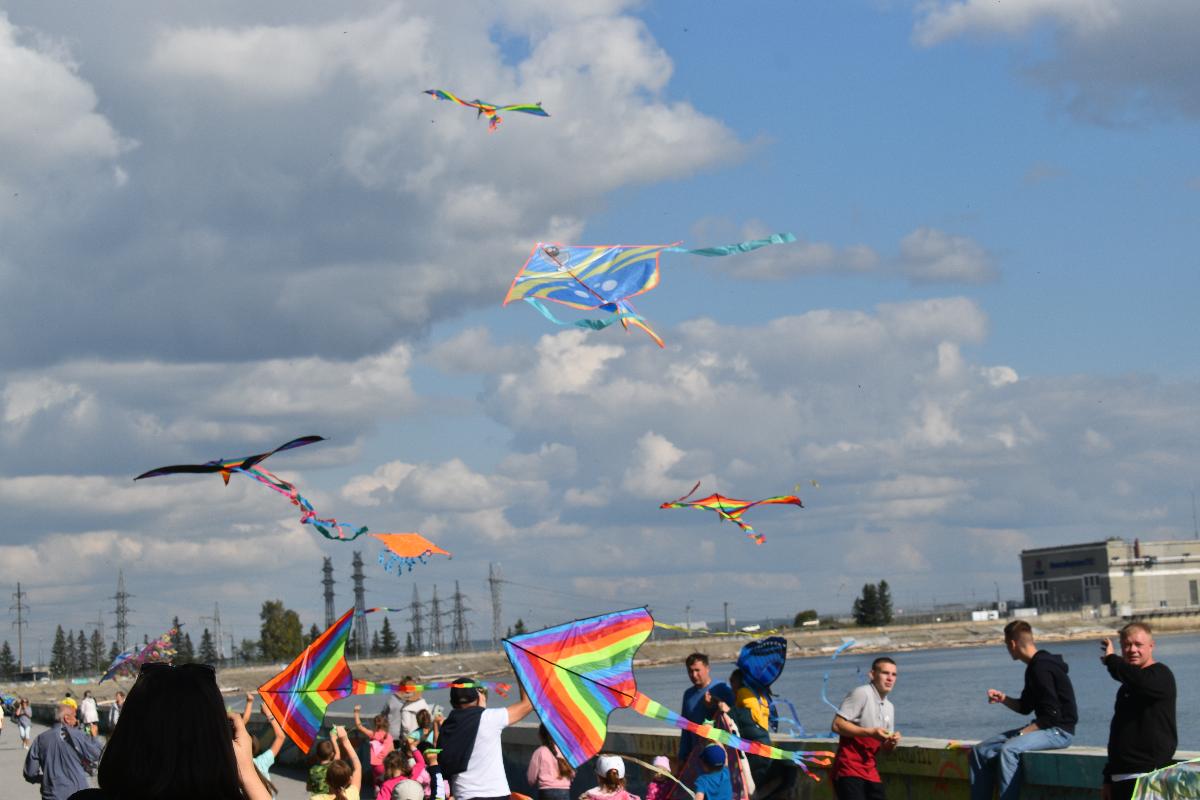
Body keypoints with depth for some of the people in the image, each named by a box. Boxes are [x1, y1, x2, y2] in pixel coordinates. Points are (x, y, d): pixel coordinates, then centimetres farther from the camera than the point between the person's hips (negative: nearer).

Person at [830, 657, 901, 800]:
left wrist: (892, 742, -4)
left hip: (871, 773, 8)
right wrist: (870, 732, -22)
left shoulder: (889, 707, 16)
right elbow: (837, 725, -18)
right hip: (849, 770, -8)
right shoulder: (861, 693, -10)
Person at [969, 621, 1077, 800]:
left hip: (1059, 731, -10)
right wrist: (1003, 699, 6)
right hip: (1045, 728, 10)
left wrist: (1022, 733, -19)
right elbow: (1025, 707, 23)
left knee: (1009, 749, -35)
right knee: (980, 751, 4)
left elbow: (1052, 715, -22)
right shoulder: (1034, 667, 12)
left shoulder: (1042, 668, -18)